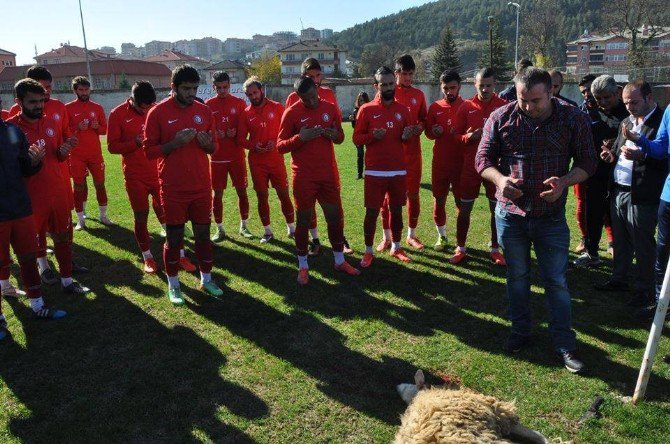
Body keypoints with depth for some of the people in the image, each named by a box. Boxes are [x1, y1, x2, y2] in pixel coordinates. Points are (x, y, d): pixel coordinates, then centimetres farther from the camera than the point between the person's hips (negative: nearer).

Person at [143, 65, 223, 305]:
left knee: (203, 234, 11)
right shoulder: (158, 112, -5)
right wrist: (174, 143, -20)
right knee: (174, 238, 6)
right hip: (173, 189, -3)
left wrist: (207, 143, -10)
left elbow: (213, 147, 13)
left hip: (202, 186, 3)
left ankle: (206, 280, 27)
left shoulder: (204, 111, 5)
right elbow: (149, 150, -4)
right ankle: (173, 285, 22)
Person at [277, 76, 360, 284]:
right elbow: (280, 146, -6)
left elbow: (340, 137, 15)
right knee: (303, 220, 5)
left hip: (329, 173, 4)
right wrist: (300, 138, -23)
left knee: (335, 217, 11)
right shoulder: (291, 113, -6)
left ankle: (339, 261, 27)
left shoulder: (330, 108, 5)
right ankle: (303, 266, 19)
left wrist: (334, 135, -9)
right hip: (304, 177, -4)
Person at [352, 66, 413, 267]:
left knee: (397, 210, 12)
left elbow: (408, 136, 16)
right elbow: (356, 138, -1)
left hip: (399, 171, 3)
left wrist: (406, 136, -7)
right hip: (374, 171, -3)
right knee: (372, 212, 1)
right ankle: (368, 251, 15)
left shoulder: (403, 110, 7)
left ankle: (396, 247, 27)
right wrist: (372, 136, -19)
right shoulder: (366, 110, -2)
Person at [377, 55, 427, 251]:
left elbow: (423, 120, 15)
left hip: (412, 151, 3)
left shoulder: (419, 95, 9)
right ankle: (386, 237, 15)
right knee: (388, 194, 3)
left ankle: (411, 235, 22)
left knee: (413, 193, 8)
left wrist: (419, 127, -7)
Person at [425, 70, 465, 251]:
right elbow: (428, 132, 13)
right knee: (439, 200, 9)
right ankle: (442, 236, 26)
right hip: (439, 162, 3)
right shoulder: (435, 107, 5)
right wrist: (433, 132, -9)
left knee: (461, 201, 5)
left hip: (461, 162, -2)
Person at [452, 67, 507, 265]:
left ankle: (495, 249, 21)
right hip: (471, 166, 0)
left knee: (498, 209, 6)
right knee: (464, 208, 5)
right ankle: (460, 248, 19)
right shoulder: (466, 107, 2)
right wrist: (468, 137, -17)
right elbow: (456, 135, 3)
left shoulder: (504, 106, 0)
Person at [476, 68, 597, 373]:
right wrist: (500, 179, -23)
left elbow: (587, 163, -2)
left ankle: (564, 343, 21)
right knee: (517, 276, 16)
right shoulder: (501, 118, -5)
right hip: (510, 213, 1)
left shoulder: (573, 119, -6)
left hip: (551, 216, -1)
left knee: (557, 281, 6)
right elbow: (483, 158, -2)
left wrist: (564, 181, -23)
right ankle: (520, 331, 34)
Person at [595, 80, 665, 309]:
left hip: (642, 196, -7)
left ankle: (644, 289, 18)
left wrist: (640, 156, -28)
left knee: (643, 245, 4)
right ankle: (619, 279, 34)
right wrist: (612, 155, 4)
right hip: (618, 191, 8)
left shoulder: (661, 122, -11)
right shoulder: (627, 122, 15)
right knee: (621, 241, 19)